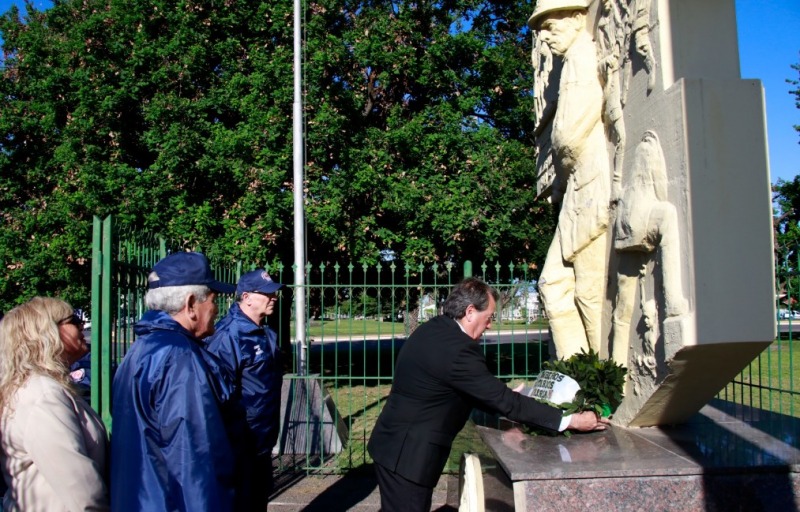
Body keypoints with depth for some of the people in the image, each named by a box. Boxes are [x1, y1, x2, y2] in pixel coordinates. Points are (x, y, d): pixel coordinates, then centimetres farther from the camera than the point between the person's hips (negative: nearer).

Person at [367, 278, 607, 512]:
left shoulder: (433, 330, 4)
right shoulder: (457, 349, -24)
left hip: (395, 444, 9)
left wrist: (508, 399, 15)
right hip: (408, 455, -9)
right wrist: (569, 420, -14)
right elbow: (504, 400, -20)